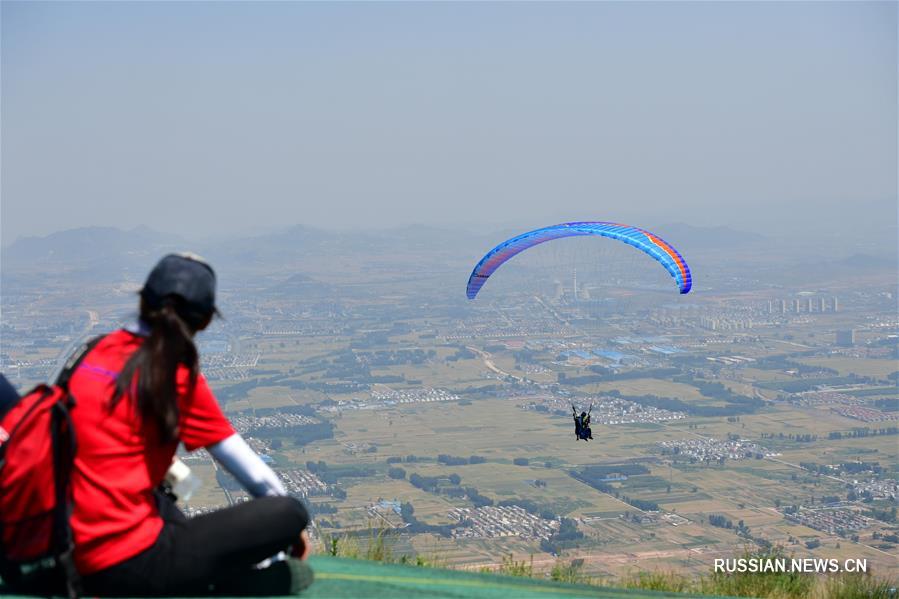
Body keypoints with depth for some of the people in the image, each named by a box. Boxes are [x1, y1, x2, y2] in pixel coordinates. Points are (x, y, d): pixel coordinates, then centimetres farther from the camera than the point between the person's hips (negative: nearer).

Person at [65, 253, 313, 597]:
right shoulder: (179, 378, -12)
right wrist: (289, 525, 13)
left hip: (74, 556, 8)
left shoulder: (98, 351, 5)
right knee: (290, 513, -6)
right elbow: (253, 474, -4)